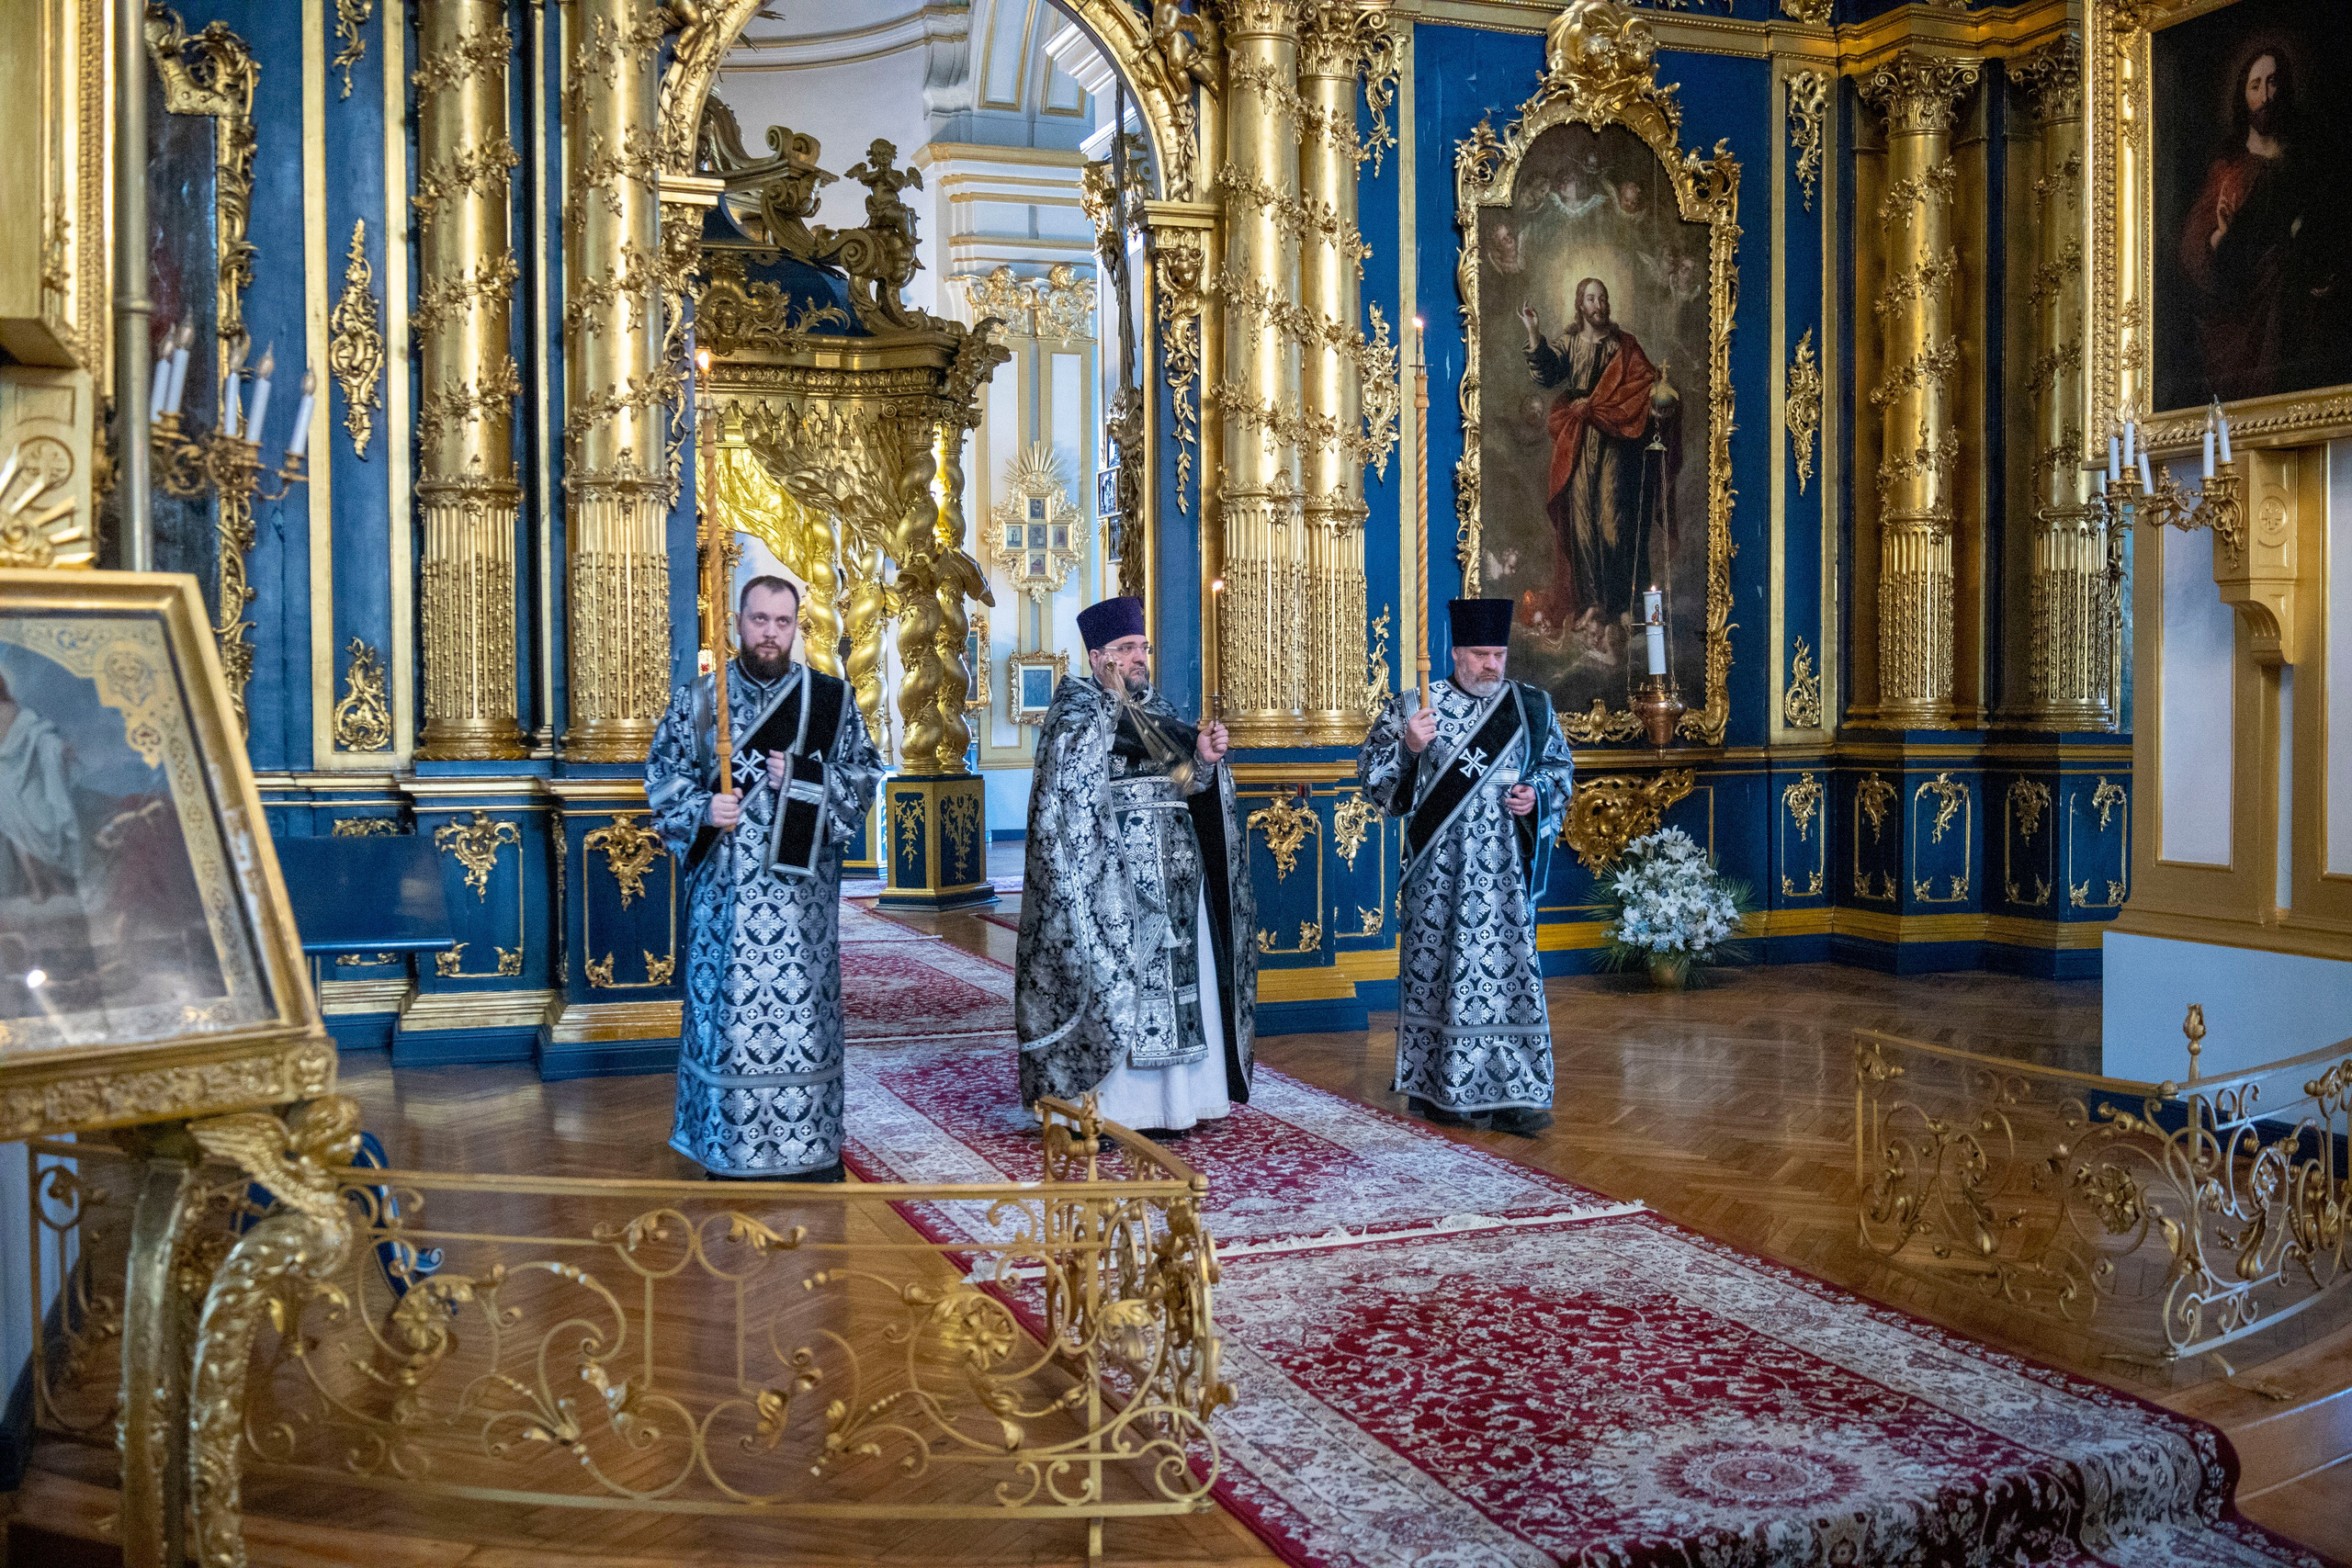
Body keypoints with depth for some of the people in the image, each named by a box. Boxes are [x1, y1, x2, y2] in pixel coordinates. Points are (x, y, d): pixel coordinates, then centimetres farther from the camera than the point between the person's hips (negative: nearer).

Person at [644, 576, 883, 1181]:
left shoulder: (831, 699, 4)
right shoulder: (697, 699, 7)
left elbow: (864, 775, 4)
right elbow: (664, 775, 7)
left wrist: (802, 780, -12)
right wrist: (701, 809, -12)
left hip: (801, 892, -1)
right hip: (723, 891, 1)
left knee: (800, 1009, -1)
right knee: (727, 1006, 3)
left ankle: (807, 1150, 9)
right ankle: (728, 1149, 15)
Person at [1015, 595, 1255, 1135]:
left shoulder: (1155, 708, 17)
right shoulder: (1077, 701, -2)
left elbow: (1180, 785, 12)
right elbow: (1073, 764, -20)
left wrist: (1203, 758, -4)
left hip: (1173, 872, 7)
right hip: (1112, 874, -7)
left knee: (1176, 982, 7)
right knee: (1115, 983, -6)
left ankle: (1165, 1101, 16)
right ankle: (1111, 1108, 0)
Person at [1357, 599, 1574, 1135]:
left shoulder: (1532, 707, 6)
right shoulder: (1414, 707, -1)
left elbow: (1561, 768, 16)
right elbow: (1371, 775, -1)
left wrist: (1537, 795, -4)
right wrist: (1408, 747, -18)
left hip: (1505, 867, 2)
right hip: (1440, 866, -2)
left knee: (1510, 968, -1)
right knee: (1438, 966, 3)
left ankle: (1510, 1094, 4)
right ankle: (1438, 1089, 14)